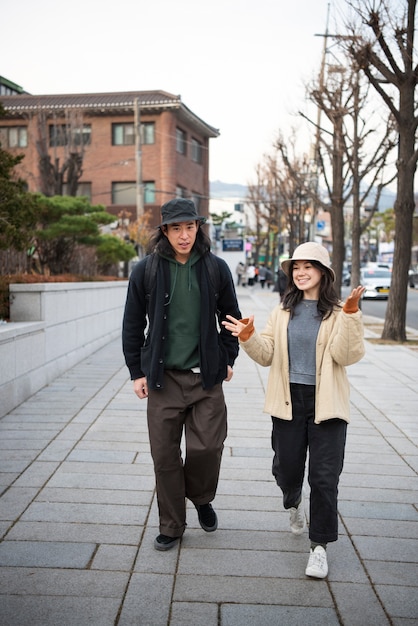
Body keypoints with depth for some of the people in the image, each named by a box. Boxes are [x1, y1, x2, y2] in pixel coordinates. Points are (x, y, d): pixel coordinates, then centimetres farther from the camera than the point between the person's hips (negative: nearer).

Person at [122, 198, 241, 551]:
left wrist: (228, 359, 11)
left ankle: (202, 498, 30)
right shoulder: (146, 270, -2)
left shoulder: (216, 268, 1)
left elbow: (230, 317, 13)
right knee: (165, 455, 5)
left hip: (206, 377, 0)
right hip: (163, 377, 0)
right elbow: (133, 325, 5)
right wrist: (137, 371, 3)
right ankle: (172, 527, 23)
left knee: (208, 447, -3)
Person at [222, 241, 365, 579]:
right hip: (289, 401, 4)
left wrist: (351, 314, -26)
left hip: (326, 403, -3)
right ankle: (294, 503, 48)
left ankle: (320, 545, 14)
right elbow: (267, 355, 5)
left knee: (324, 477, -1)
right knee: (285, 468, 13)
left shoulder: (339, 312, -4)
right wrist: (249, 337, -13)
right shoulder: (283, 311, 8)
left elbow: (346, 355, -16)